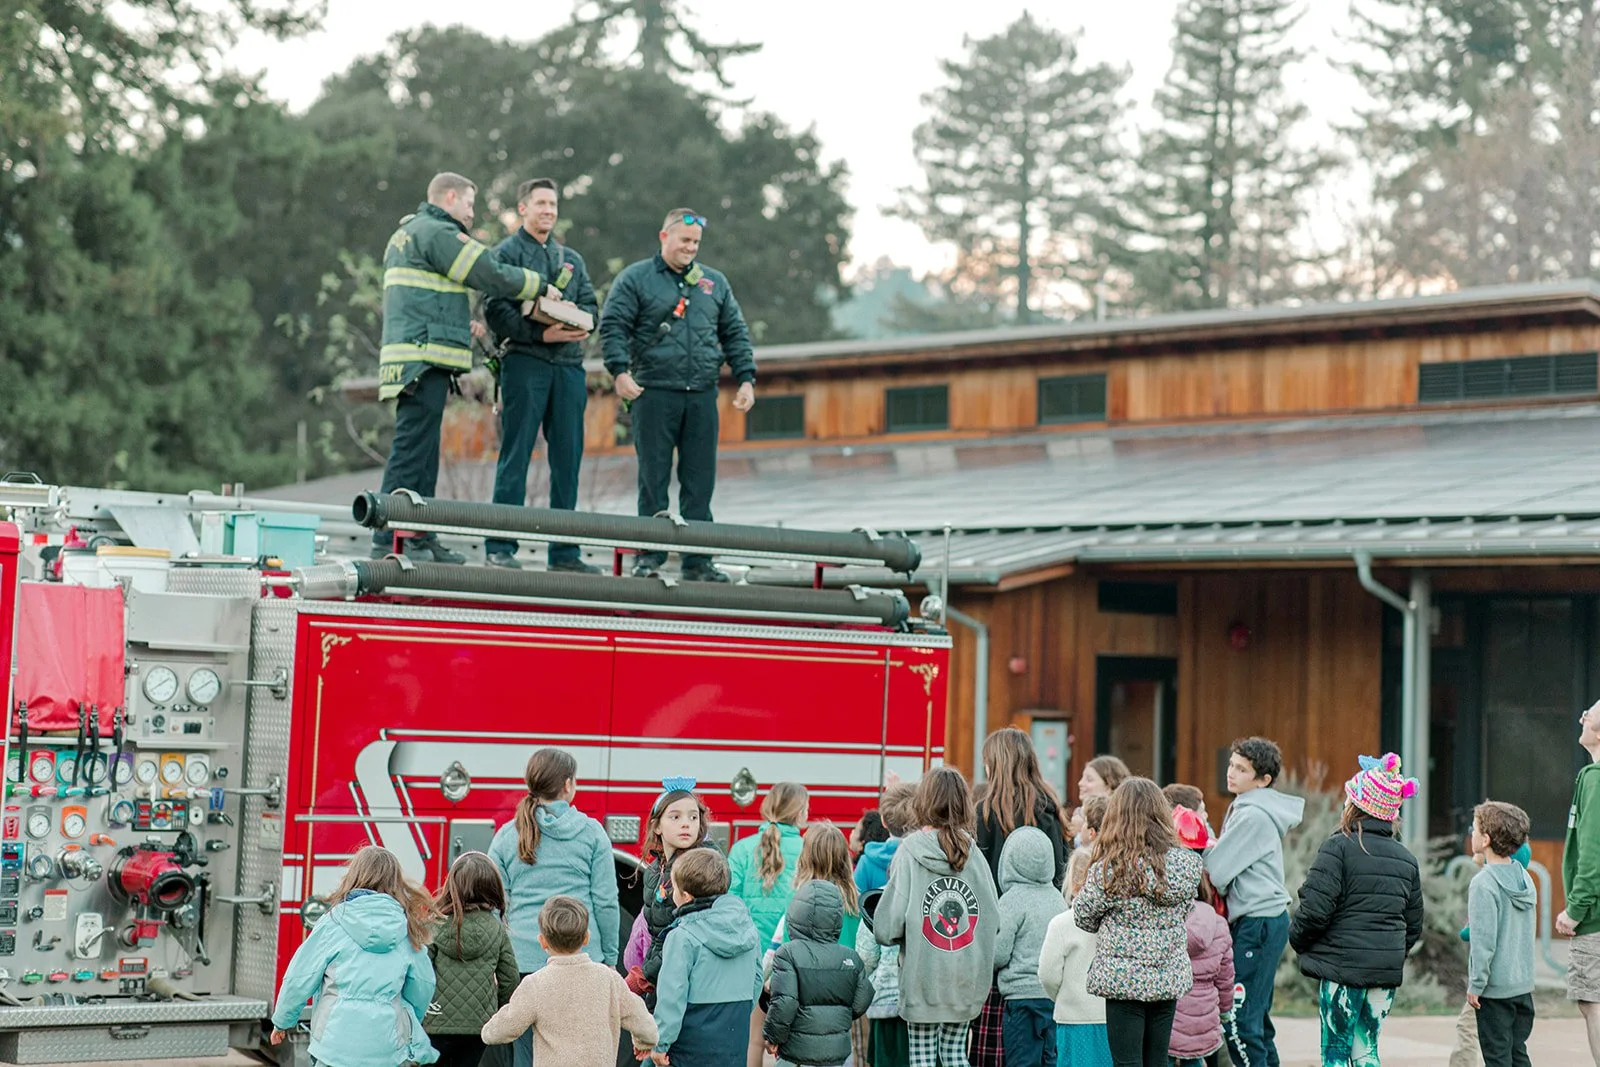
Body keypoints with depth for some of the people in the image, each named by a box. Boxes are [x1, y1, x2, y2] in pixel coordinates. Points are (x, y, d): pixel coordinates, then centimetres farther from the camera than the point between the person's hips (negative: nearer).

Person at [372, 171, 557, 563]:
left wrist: (460, 326, 23)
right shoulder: (437, 232, -7)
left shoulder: (405, 234, 25)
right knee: (411, 449, -12)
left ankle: (421, 539, 15)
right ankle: (388, 540, -14)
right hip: (425, 357, -11)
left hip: (412, 355, 11)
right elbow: (492, 276, -9)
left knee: (422, 452, 12)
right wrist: (541, 285, 4)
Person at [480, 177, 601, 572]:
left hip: (569, 365, 5)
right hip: (524, 362, -5)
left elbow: (591, 304, 17)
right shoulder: (506, 253, 4)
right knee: (515, 457, -6)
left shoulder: (572, 259, 22)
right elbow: (496, 310, -7)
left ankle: (564, 551, 8)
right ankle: (500, 547, -4)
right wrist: (541, 334, -17)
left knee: (567, 458, 5)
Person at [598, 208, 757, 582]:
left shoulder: (714, 283, 17)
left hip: (702, 396, 4)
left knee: (700, 481, 3)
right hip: (654, 393, -3)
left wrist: (746, 379, 9)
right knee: (653, 478, -1)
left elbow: (735, 334, 19)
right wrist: (620, 371, -15)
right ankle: (649, 557, 4)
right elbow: (613, 326, -2)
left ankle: (698, 561, 6)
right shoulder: (635, 279, 4)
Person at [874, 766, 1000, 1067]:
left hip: (923, 977, -4)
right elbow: (994, 919, 0)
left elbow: (886, 928, -14)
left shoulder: (911, 851, -11)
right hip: (966, 979, 4)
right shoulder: (973, 853, -2)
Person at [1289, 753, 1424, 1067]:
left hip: (1342, 965, -6)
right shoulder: (1406, 859, 11)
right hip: (1387, 971, 6)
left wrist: (1297, 939, 2)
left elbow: (1315, 909, -16)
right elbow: (1414, 924, 13)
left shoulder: (1338, 848, -11)